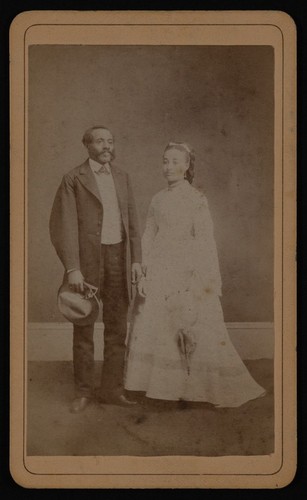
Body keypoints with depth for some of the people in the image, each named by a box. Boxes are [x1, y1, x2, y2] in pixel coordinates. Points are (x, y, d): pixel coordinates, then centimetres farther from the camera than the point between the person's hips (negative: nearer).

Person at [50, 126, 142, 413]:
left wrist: (136, 259, 6)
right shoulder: (74, 179, -3)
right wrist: (72, 268, -14)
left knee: (117, 327, 8)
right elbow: (64, 226, -7)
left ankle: (112, 389, 18)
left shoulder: (121, 177, 12)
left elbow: (132, 221, 14)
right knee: (84, 329, 4)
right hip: (88, 260, -4)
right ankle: (83, 391, 15)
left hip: (119, 257, 4)